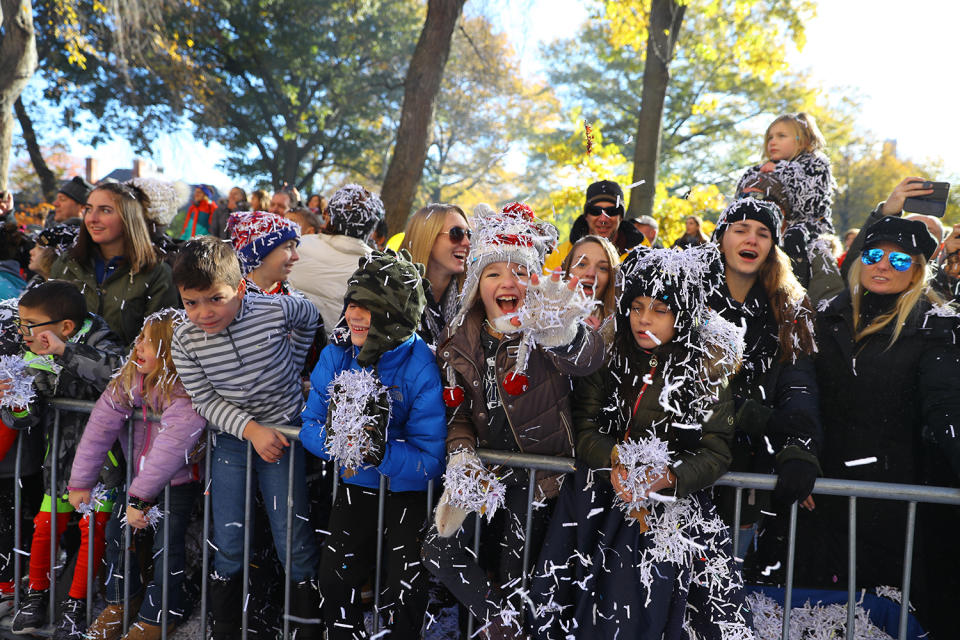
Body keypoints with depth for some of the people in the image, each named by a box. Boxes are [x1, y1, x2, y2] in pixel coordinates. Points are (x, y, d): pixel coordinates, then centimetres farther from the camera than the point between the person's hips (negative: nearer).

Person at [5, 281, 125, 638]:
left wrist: (65, 351, -37)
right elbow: (27, 420, 0)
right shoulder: (35, 362, 1)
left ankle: (76, 603, 14)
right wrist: (14, 404, -23)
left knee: (92, 529, -2)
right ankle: (37, 594, 30)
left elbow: (121, 370, -40)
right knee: (45, 526, 9)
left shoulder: (95, 345, -16)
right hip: (61, 458, 6)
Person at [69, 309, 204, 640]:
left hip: (181, 478, -6)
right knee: (116, 528, 3)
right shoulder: (129, 377, -12)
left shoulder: (189, 393, -31)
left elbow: (170, 449, -37)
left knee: (167, 540, -12)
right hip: (140, 473, 6)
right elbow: (100, 426, -13)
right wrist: (81, 481, -14)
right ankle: (121, 603, 26)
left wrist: (140, 497, -37)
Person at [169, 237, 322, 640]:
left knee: (294, 542, 1)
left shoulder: (276, 309, -17)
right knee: (227, 544, 7)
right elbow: (205, 401, -8)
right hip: (231, 437, 2)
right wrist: (252, 430, -20)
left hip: (282, 430, -1)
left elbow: (310, 319, 6)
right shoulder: (184, 341, -12)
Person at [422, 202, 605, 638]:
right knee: (439, 553, -6)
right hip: (482, 465, 4)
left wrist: (563, 333, -61)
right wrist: (461, 454, -18)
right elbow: (457, 411, 5)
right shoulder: (460, 340, 1)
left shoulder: (543, 332, -12)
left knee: (513, 572, -6)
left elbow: (588, 360, -35)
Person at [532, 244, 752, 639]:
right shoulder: (607, 357, 4)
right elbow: (585, 429, 1)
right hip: (600, 497, 2)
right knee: (590, 608, -5)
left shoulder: (706, 369, -2)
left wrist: (670, 477, -22)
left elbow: (717, 450, -5)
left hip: (673, 501, -1)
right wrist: (614, 462, -19)